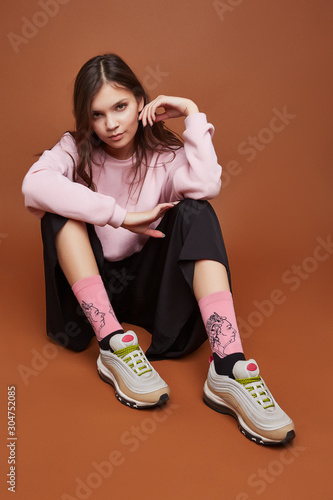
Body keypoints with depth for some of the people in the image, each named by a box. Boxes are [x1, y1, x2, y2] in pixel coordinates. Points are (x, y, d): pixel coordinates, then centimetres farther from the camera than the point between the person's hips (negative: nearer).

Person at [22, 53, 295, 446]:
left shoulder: (165, 153, -4)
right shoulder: (76, 150, -4)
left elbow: (207, 186, -29)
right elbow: (34, 184, -29)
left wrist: (192, 113, -19)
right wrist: (122, 216, -32)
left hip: (146, 280, 0)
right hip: (90, 283, 0)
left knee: (195, 211, -25)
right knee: (61, 207, -23)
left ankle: (228, 367, -40)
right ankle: (113, 345, -34)